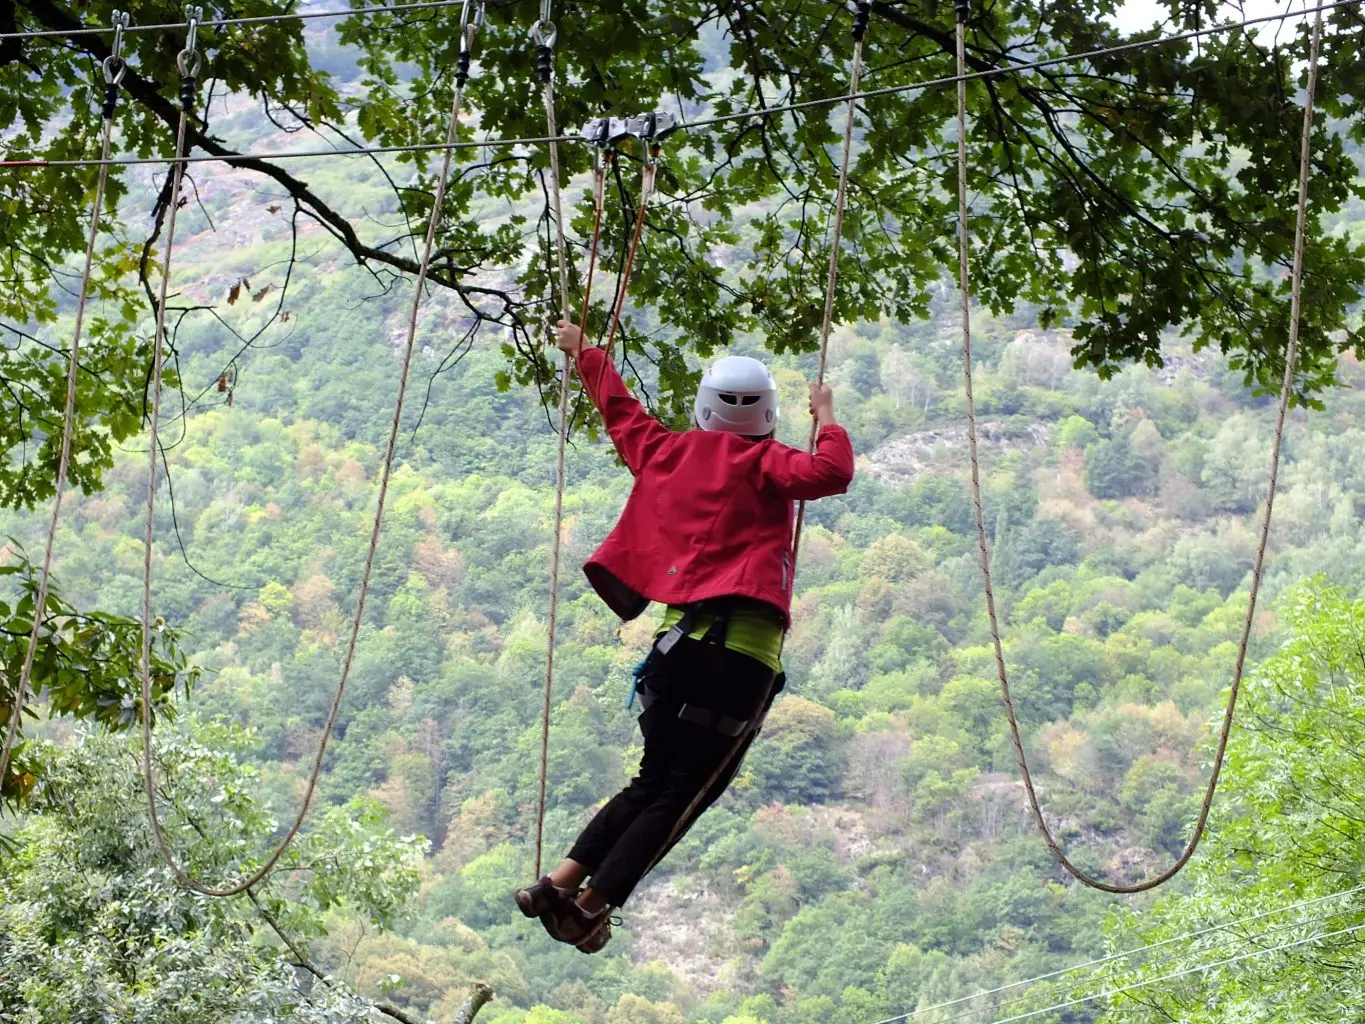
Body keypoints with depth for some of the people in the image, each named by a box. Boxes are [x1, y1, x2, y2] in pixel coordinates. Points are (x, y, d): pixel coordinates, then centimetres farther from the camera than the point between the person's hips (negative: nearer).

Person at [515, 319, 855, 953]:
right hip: (744, 649, -5)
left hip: (679, 640, 6)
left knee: (652, 780, 20)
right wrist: (826, 418, 1)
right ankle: (593, 905, -3)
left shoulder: (666, 451, 14)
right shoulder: (762, 465, 0)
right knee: (684, 794, 3)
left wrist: (586, 354, 47)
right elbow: (829, 474, -17)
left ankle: (561, 882, 11)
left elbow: (620, 412, 31)